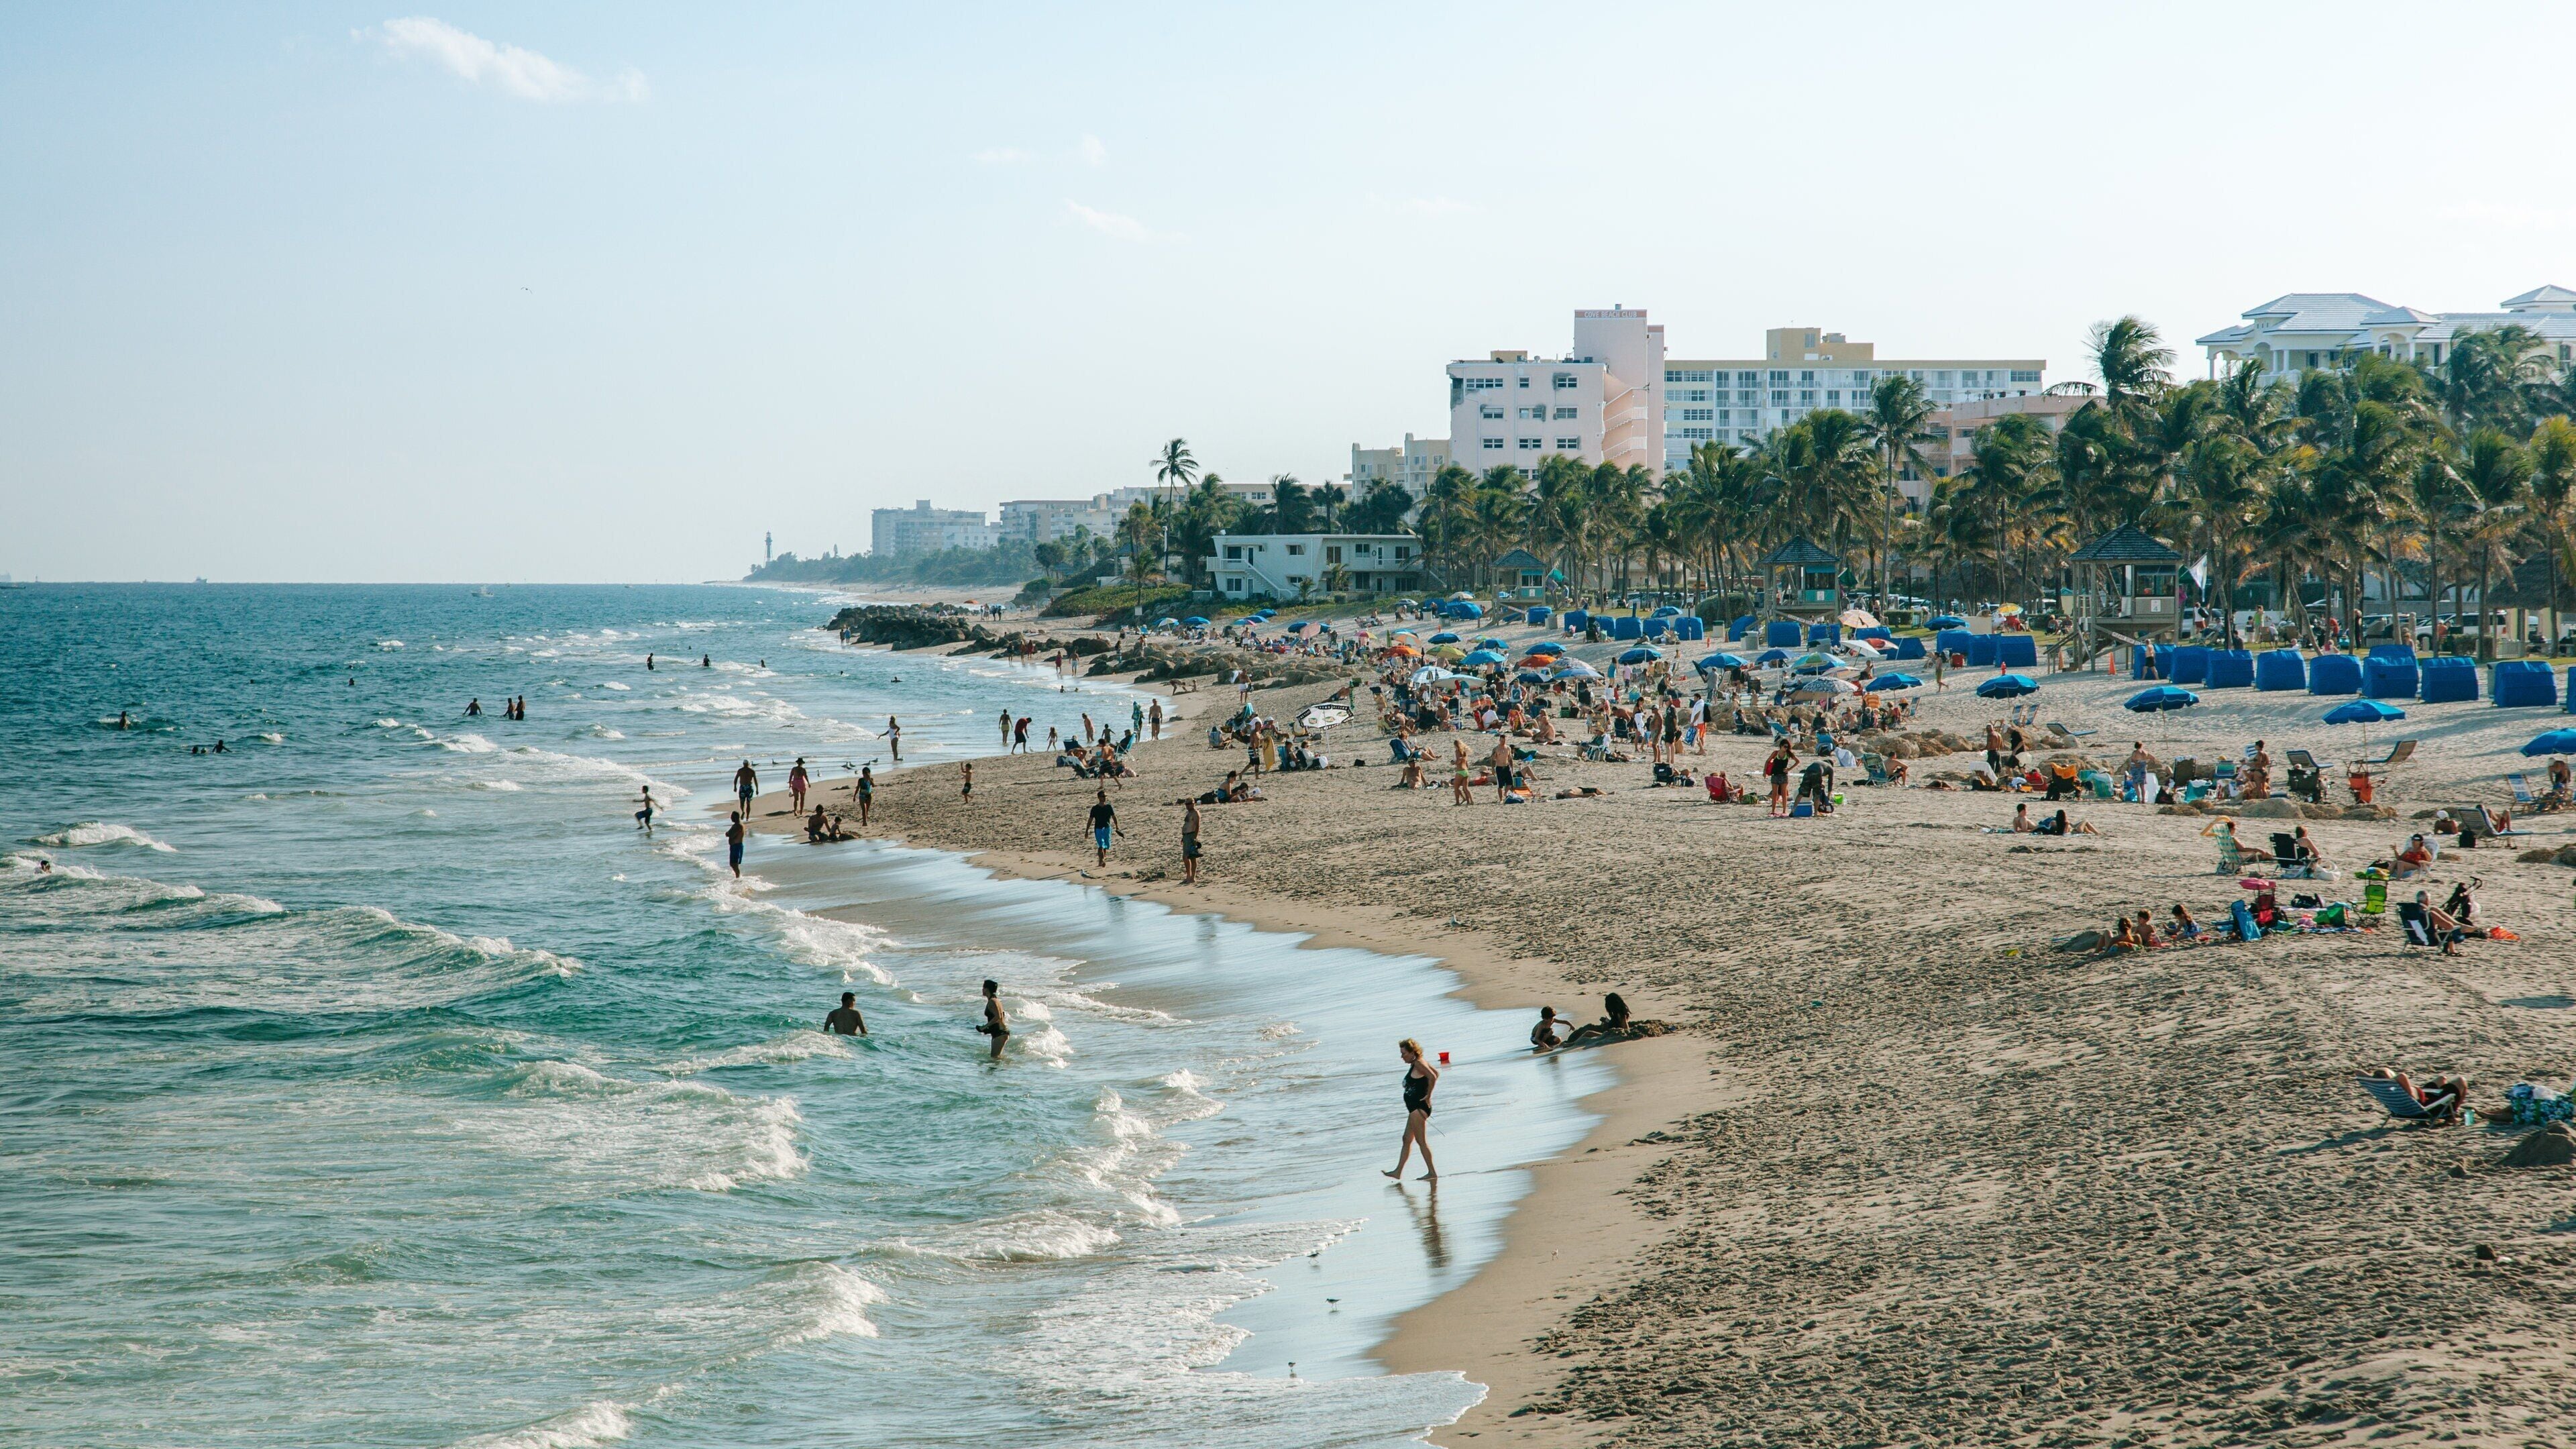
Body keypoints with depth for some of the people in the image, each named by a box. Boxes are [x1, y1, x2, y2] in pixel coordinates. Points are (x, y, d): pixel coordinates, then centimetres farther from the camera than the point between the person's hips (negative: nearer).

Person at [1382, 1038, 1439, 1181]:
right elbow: (1436, 1073, 25)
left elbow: (1433, 1077, -28)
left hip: (1419, 1107, -11)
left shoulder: (1418, 1064, -14)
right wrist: (1428, 1093, 20)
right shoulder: (1416, 1064, 14)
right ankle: (1398, 1172, 16)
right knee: (1407, 1140, 12)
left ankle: (1432, 1172, -4)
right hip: (1415, 1108, 11)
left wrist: (1428, 1096, -20)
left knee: (1421, 1141, -7)